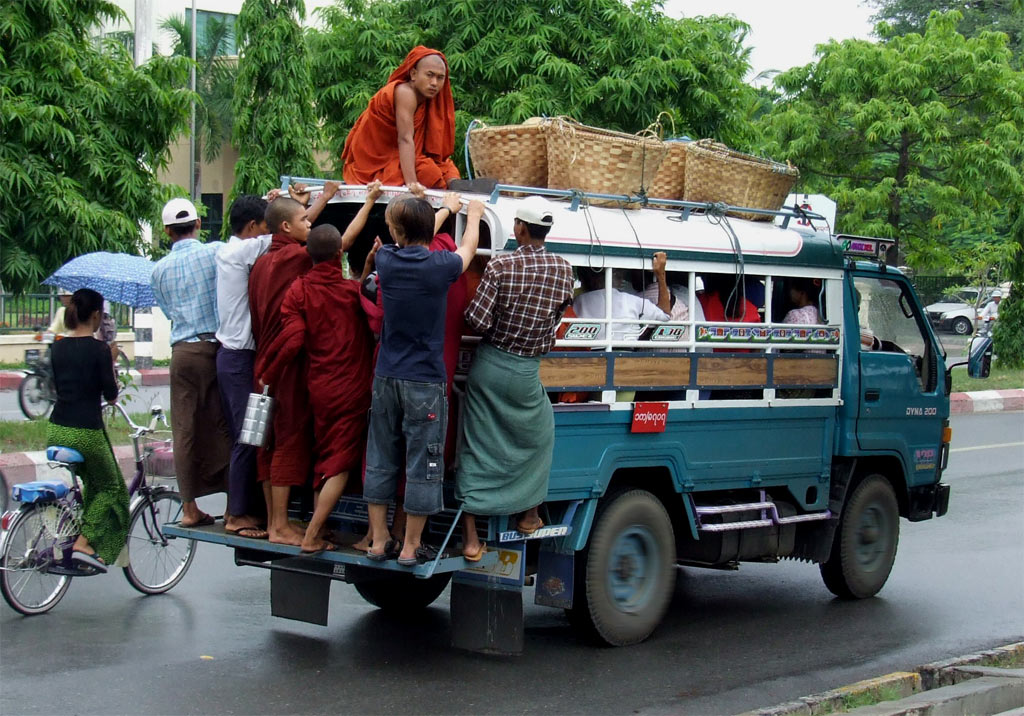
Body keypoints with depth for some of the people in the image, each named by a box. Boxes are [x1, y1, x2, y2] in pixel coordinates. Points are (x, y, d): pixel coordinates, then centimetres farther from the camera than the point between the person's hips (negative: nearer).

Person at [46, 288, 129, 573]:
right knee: (110, 488, 13)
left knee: (93, 484, 25)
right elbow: (111, 394, -8)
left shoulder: (58, 347, 7)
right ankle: (84, 544, -2)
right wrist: (112, 362, 5)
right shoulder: (98, 349, -12)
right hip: (86, 432, -6)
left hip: (56, 430, 6)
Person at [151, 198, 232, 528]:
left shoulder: (160, 269, 11)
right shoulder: (217, 252, -2)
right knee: (225, 426, 2)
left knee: (186, 430, 6)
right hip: (219, 347, -3)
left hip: (183, 352, 3)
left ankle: (190, 508, 9)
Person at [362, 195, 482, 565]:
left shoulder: (386, 260, -3)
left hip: (386, 378, 4)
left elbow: (415, 244, 20)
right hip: (424, 382, -4)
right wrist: (473, 214, 30)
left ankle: (378, 541, 18)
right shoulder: (439, 265, -13)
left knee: (380, 460, 12)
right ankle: (410, 547, 7)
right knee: (422, 465, 3)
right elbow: (468, 248, 10)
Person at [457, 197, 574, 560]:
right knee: (538, 437, 26)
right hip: (526, 371, 1)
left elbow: (478, 321, -16)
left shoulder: (500, 265, -14)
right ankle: (530, 515, 32)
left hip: (489, 365, -1)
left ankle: (470, 537, 4)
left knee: (477, 447, 5)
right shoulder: (563, 269, -5)